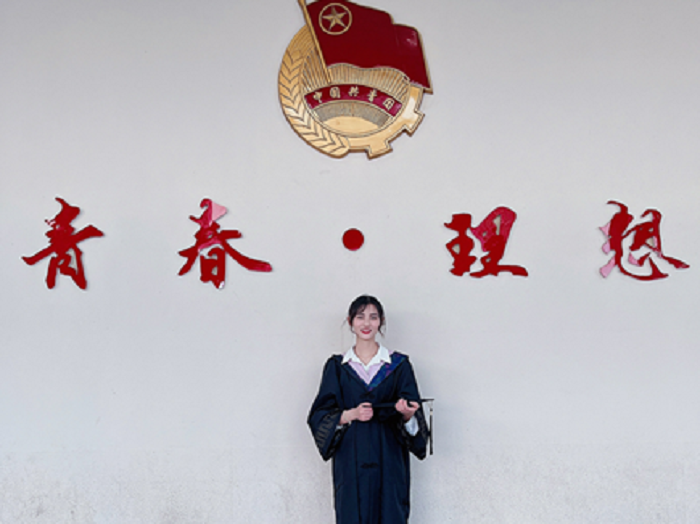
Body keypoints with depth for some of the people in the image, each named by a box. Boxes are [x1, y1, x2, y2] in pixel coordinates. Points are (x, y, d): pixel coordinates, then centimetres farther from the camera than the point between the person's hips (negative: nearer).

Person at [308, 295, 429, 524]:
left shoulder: (399, 365, 6)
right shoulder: (337, 366, 8)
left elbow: (412, 413, 3)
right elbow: (320, 415, 4)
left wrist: (407, 413, -20)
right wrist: (350, 414, -14)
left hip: (388, 461, 0)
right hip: (350, 460, 0)